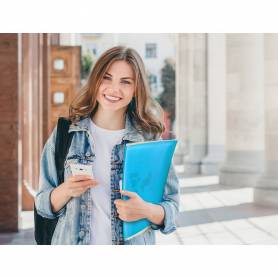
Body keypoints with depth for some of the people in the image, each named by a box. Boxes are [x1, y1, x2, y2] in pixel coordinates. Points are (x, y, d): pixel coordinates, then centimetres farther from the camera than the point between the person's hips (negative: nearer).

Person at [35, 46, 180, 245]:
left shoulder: (150, 139, -7)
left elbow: (171, 208, -4)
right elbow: (43, 204, 0)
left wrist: (146, 210, -23)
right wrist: (66, 190, -19)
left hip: (134, 242, 0)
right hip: (72, 241, 1)